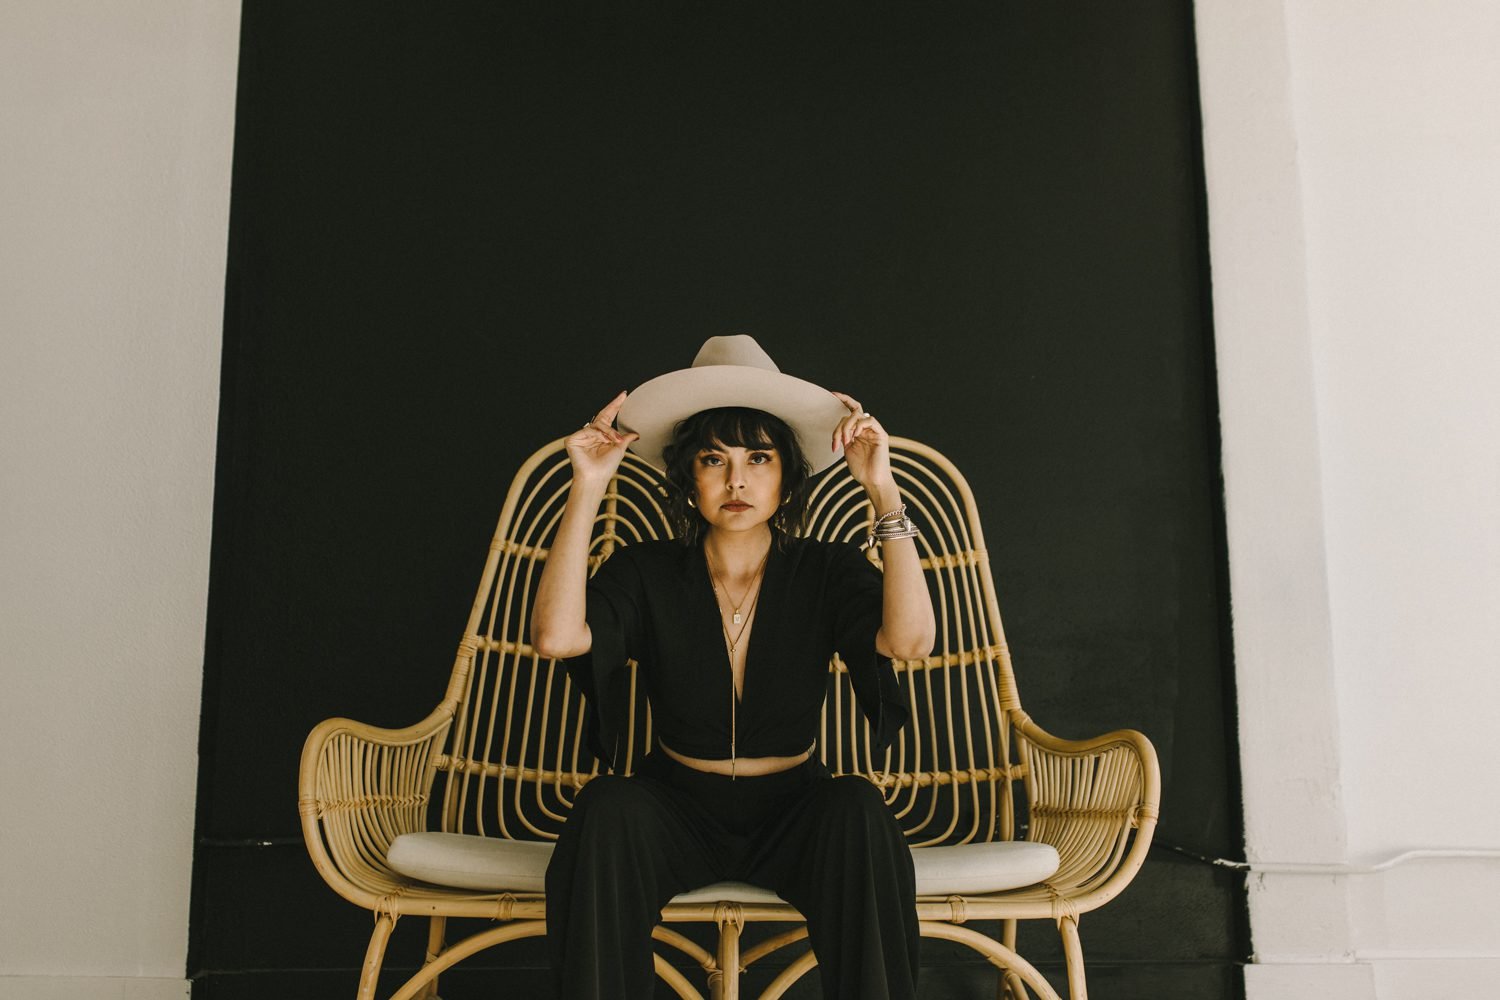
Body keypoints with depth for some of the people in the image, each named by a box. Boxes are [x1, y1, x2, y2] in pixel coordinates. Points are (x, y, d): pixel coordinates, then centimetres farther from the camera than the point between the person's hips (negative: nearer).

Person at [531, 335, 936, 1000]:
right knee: (607, 808, -32)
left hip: (794, 813, 0)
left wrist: (884, 491, -28)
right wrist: (587, 491, -25)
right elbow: (556, 636, -23)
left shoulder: (827, 572, -4)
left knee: (859, 809, -32)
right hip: (678, 810, 0)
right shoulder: (645, 572, -4)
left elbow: (911, 640, -24)